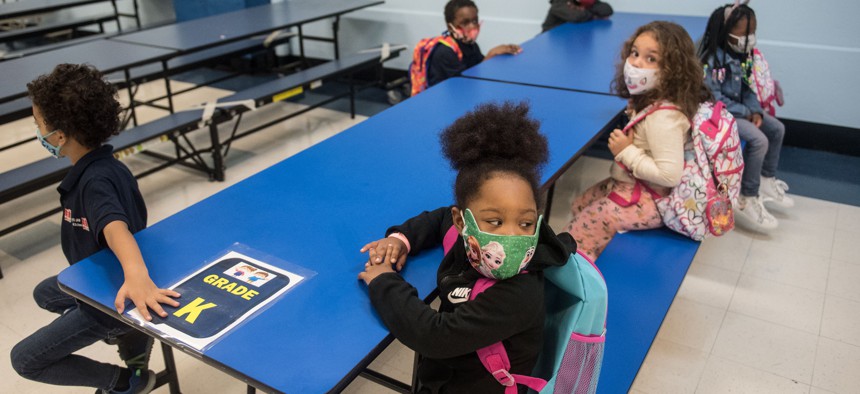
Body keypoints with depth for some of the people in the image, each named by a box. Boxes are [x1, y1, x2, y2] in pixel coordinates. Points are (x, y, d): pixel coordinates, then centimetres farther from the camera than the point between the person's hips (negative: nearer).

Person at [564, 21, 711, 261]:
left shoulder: (663, 117, -29)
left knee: (584, 226, -6)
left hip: (649, 199, -10)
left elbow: (670, 175, -33)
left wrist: (627, 152, -25)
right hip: (633, 185, 10)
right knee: (579, 206, 15)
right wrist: (625, 145, -8)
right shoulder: (648, 100, -2)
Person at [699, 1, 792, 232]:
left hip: (739, 108, 10)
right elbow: (715, 99, -25)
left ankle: (766, 180, 28)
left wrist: (755, 110, -7)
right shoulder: (712, 61, -24)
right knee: (758, 140, -23)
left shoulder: (742, 56, 4)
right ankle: (746, 200, -14)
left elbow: (746, 88, 10)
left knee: (777, 129, 13)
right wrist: (746, 112, -18)